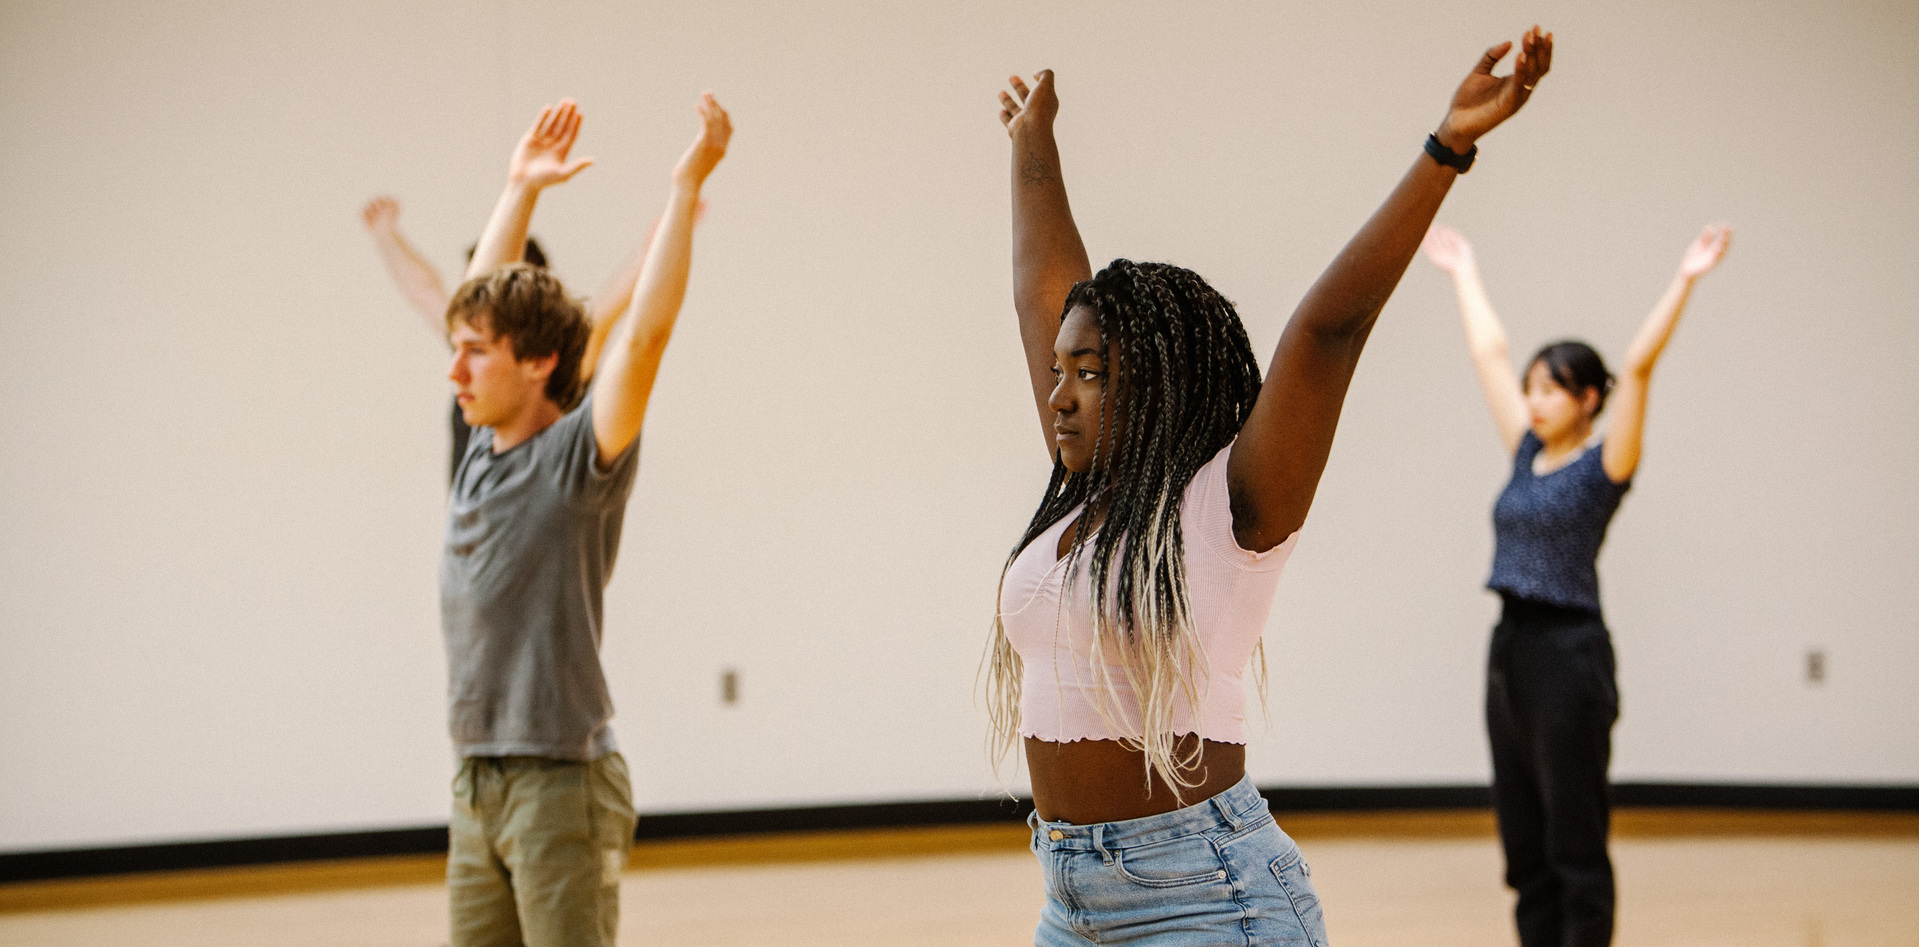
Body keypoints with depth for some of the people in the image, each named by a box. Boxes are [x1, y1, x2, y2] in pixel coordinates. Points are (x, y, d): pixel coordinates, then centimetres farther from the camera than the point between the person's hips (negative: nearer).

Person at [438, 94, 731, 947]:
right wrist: (521, 191, 22)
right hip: (477, 783, 7)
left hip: (561, 784, -7)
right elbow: (489, 298, 21)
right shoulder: (482, 451, 10)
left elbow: (644, 335, -22)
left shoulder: (581, 456, -10)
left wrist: (686, 187, -21)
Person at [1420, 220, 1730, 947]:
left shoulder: (1603, 466, -6)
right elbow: (1490, 354, 19)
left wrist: (1684, 281, -24)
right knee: (1523, 842, 11)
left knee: (1574, 845, -1)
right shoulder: (1527, 455, 11)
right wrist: (1463, 273, 26)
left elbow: (1638, 368, -18)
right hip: (1510, 648, 7)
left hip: (1569, 654, -7)